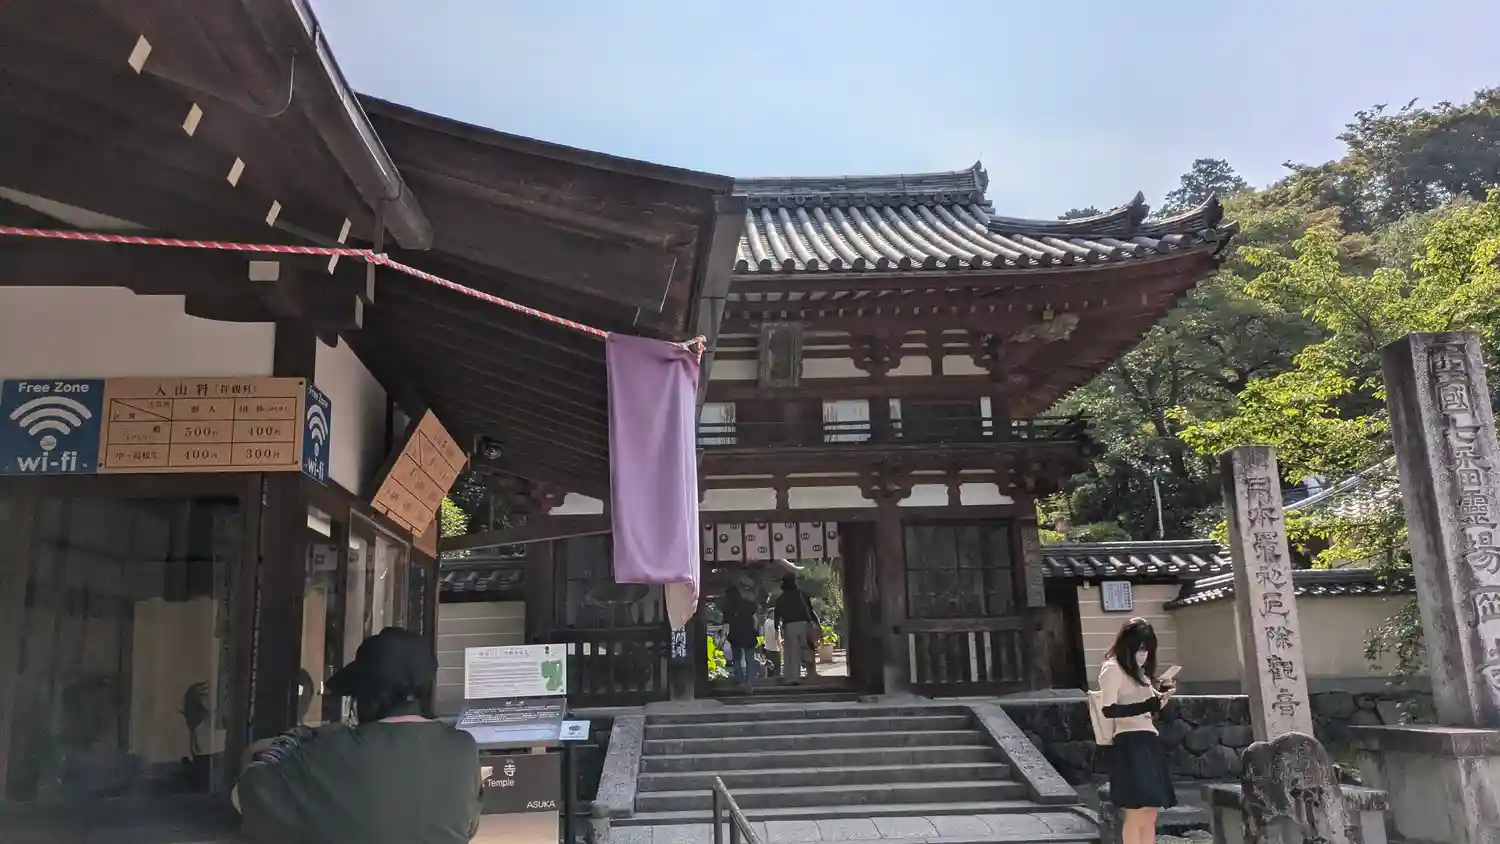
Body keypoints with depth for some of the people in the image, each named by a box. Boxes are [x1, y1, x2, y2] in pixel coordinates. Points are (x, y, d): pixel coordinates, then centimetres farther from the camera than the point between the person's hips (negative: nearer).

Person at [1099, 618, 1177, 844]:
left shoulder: (1139, 670, 21)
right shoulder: (1112, 668, -7)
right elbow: (1108, 709, -17)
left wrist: (1160, 694, 3)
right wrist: (1149, 703, -21)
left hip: (1149, 741, 9)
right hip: (1130, 743, -9)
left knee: (1150, 814, 8)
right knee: (1135, 815, -12)